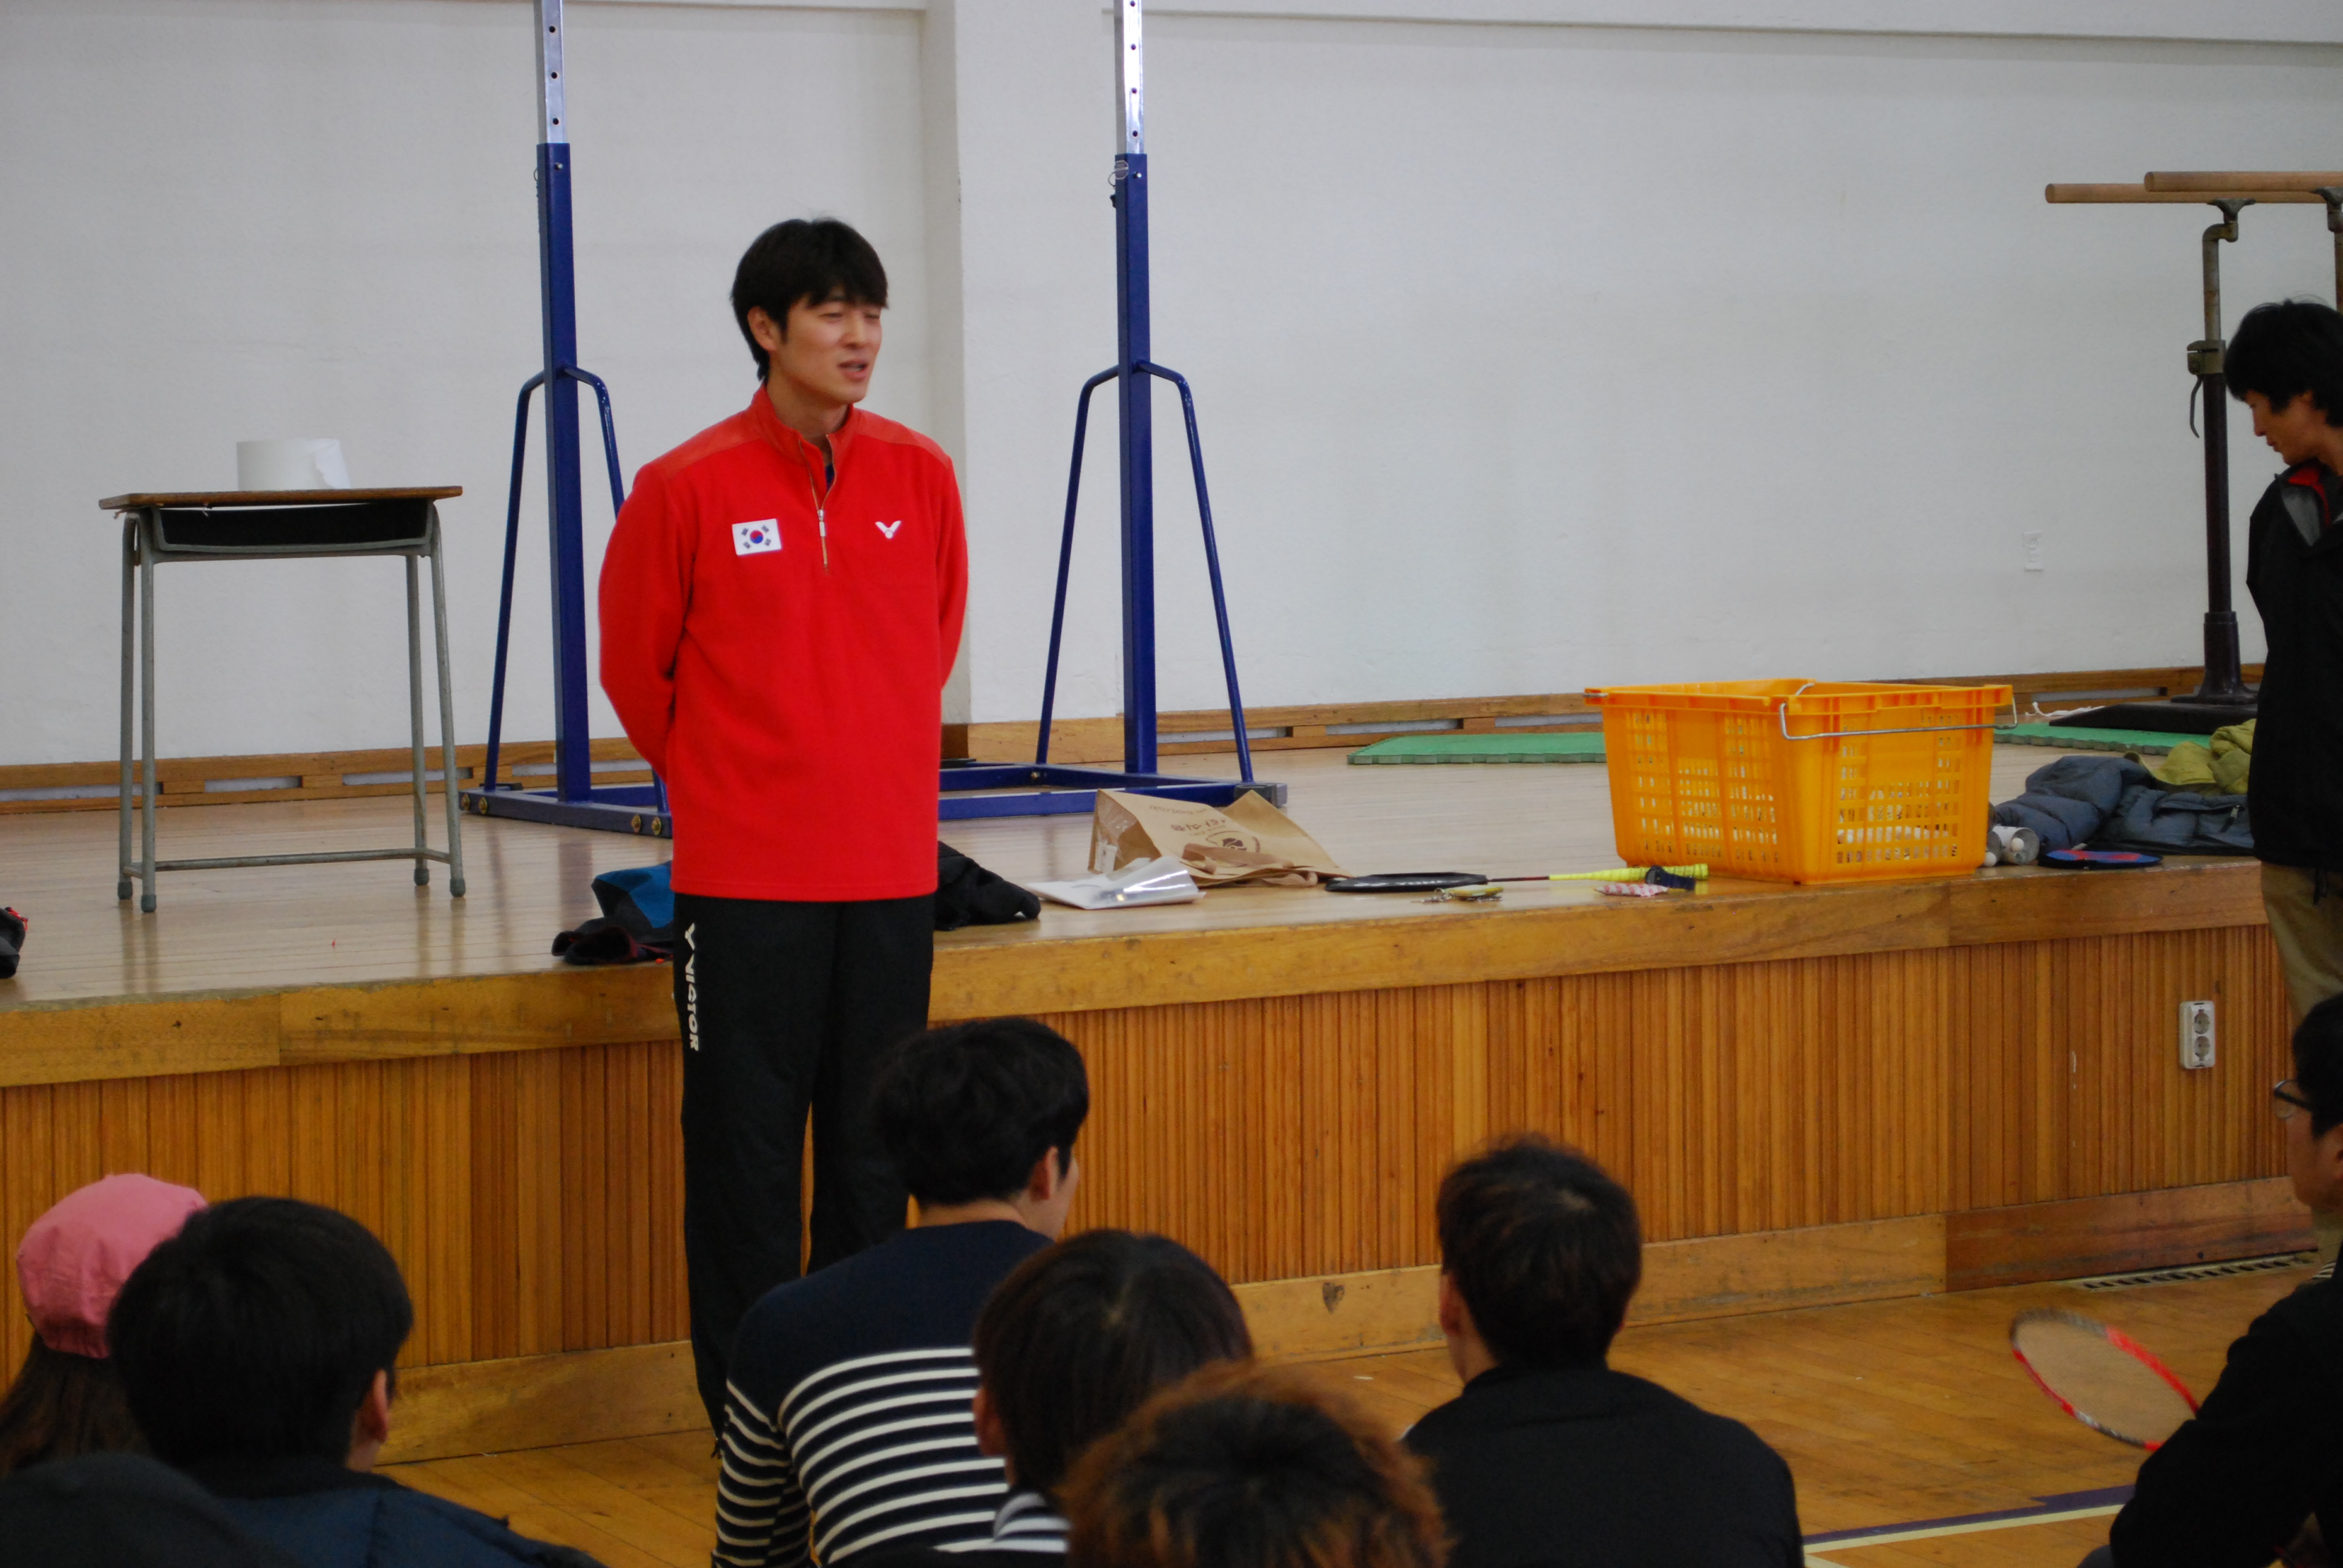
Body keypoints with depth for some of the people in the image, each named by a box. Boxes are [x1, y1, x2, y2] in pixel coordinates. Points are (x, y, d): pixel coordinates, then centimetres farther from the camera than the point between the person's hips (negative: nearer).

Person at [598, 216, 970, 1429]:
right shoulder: (688, 488, -7)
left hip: (891, 869, 3)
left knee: (875, 1139, 9)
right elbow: (634, 663, 4)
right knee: (746, 1142, 0)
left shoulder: (921, 477, 3)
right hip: (743, 879, -3)